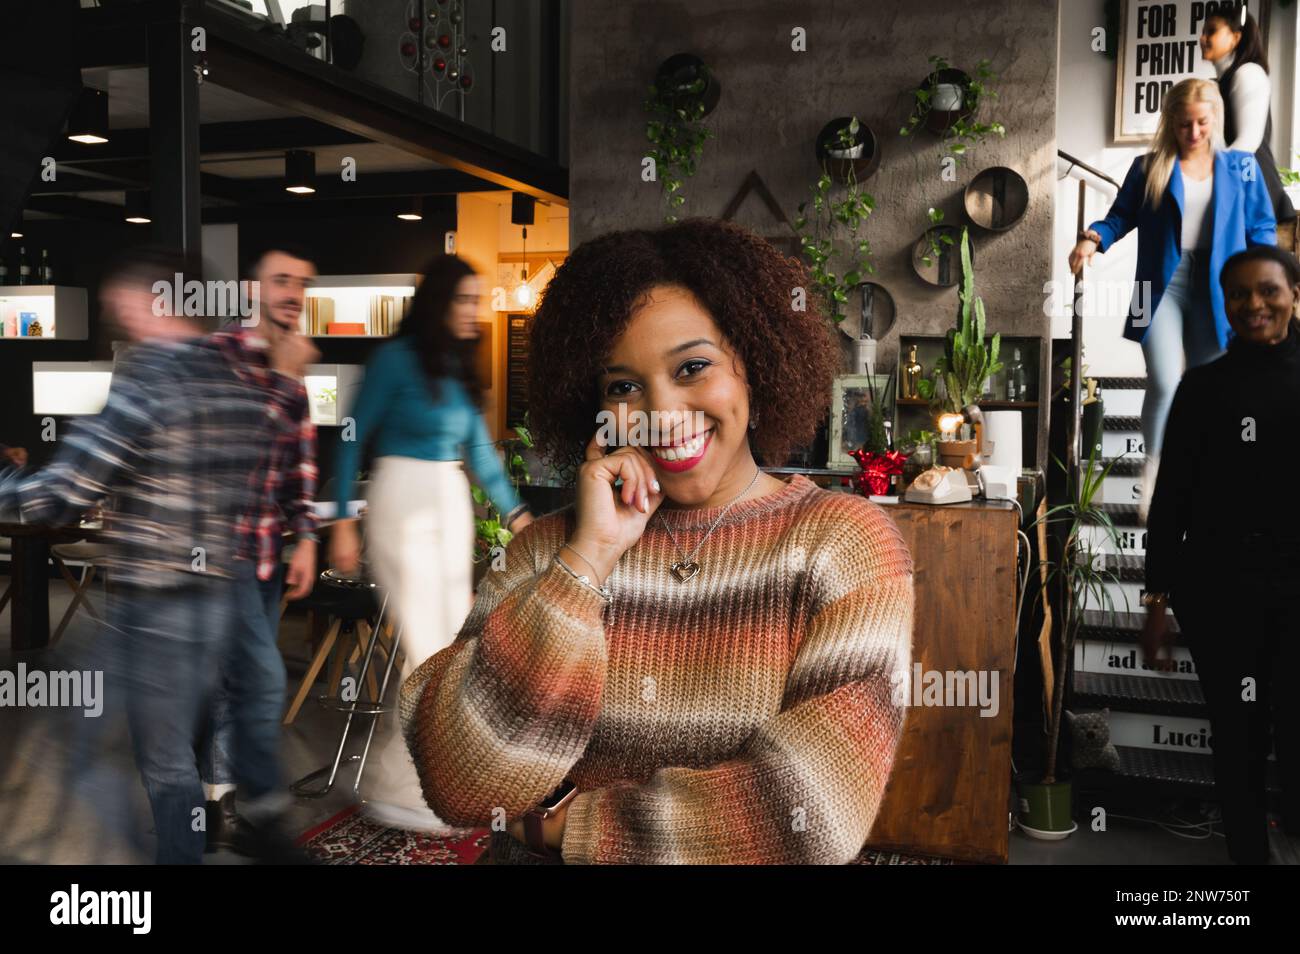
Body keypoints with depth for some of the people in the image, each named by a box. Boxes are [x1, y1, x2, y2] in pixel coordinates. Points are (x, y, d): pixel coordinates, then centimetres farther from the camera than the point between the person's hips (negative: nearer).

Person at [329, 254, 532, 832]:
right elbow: (353, 441, -7)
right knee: (428, 653, -8)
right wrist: (343, 524, -10)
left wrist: (515, 513, 8)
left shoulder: (460, 366, 9)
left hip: (452, 507, 7)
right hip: (403, 506, -7)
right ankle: (391, 790, 7)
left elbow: (479, 448, 12)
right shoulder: (396, 358, -10)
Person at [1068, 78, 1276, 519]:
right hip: (1162, 284, -2)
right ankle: (1153, 473, 4)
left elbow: (1262, 227, 10)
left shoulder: (1241, 167, 9)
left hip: (1218, 290, 2)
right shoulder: (1149, 167, 6)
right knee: (1165, 383, -15)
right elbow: (1121, 216, 6)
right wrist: (1093, 238, -15)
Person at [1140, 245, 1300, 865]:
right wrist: (1157, 602, 0)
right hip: (1217, 590, 0)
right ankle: (1247, 852, 20)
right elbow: (1171, 493, 4)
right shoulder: (1204, 386, 6)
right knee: (1236, 735, 6)